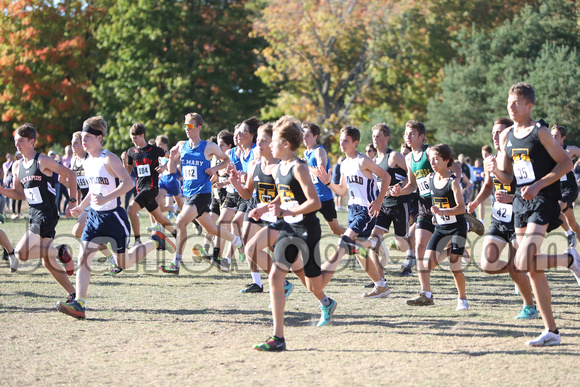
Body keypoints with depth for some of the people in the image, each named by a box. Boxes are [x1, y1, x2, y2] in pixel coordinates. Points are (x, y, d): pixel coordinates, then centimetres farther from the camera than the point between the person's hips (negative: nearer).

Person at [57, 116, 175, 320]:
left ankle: (156, 241, 26)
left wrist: (106, 198, -31)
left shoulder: (109, 159, -14)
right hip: (95, 216, 7)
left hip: (113, 216, -7)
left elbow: (128, 183, -22)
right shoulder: (87, 163, 11)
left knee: (123, 263, 4)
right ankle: (79, 304, -15)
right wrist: (81, 207, 13)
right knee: (83, 257, -9)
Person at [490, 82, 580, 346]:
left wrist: (538, 185, -16)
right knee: (533, 271, 4)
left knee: (524, 262, -22)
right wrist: (495, 169, -6)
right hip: (521, 202, 7)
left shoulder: (540, 132, -7)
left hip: (543, 201, -7)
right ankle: (551, 331, 9)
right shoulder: (506, 136, 13)